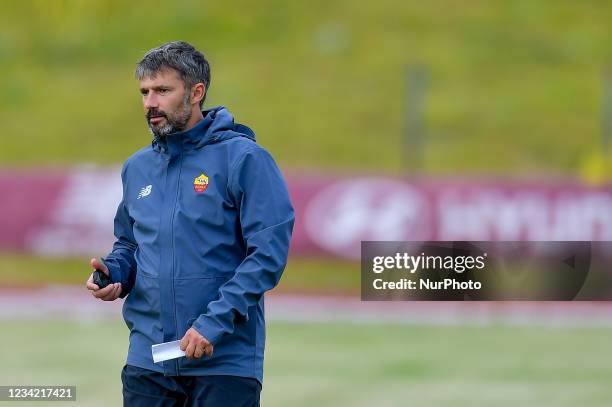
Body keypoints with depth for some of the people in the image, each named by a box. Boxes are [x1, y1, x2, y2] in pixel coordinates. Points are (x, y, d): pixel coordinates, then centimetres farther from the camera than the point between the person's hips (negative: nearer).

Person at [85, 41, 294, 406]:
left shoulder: (243, 158, -7)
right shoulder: (137, 167, 12)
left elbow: (270, 251, -13)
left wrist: (215, 322, -19)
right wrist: (112, 273, 2)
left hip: (225, 361, -5)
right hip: (147, 360, 5)